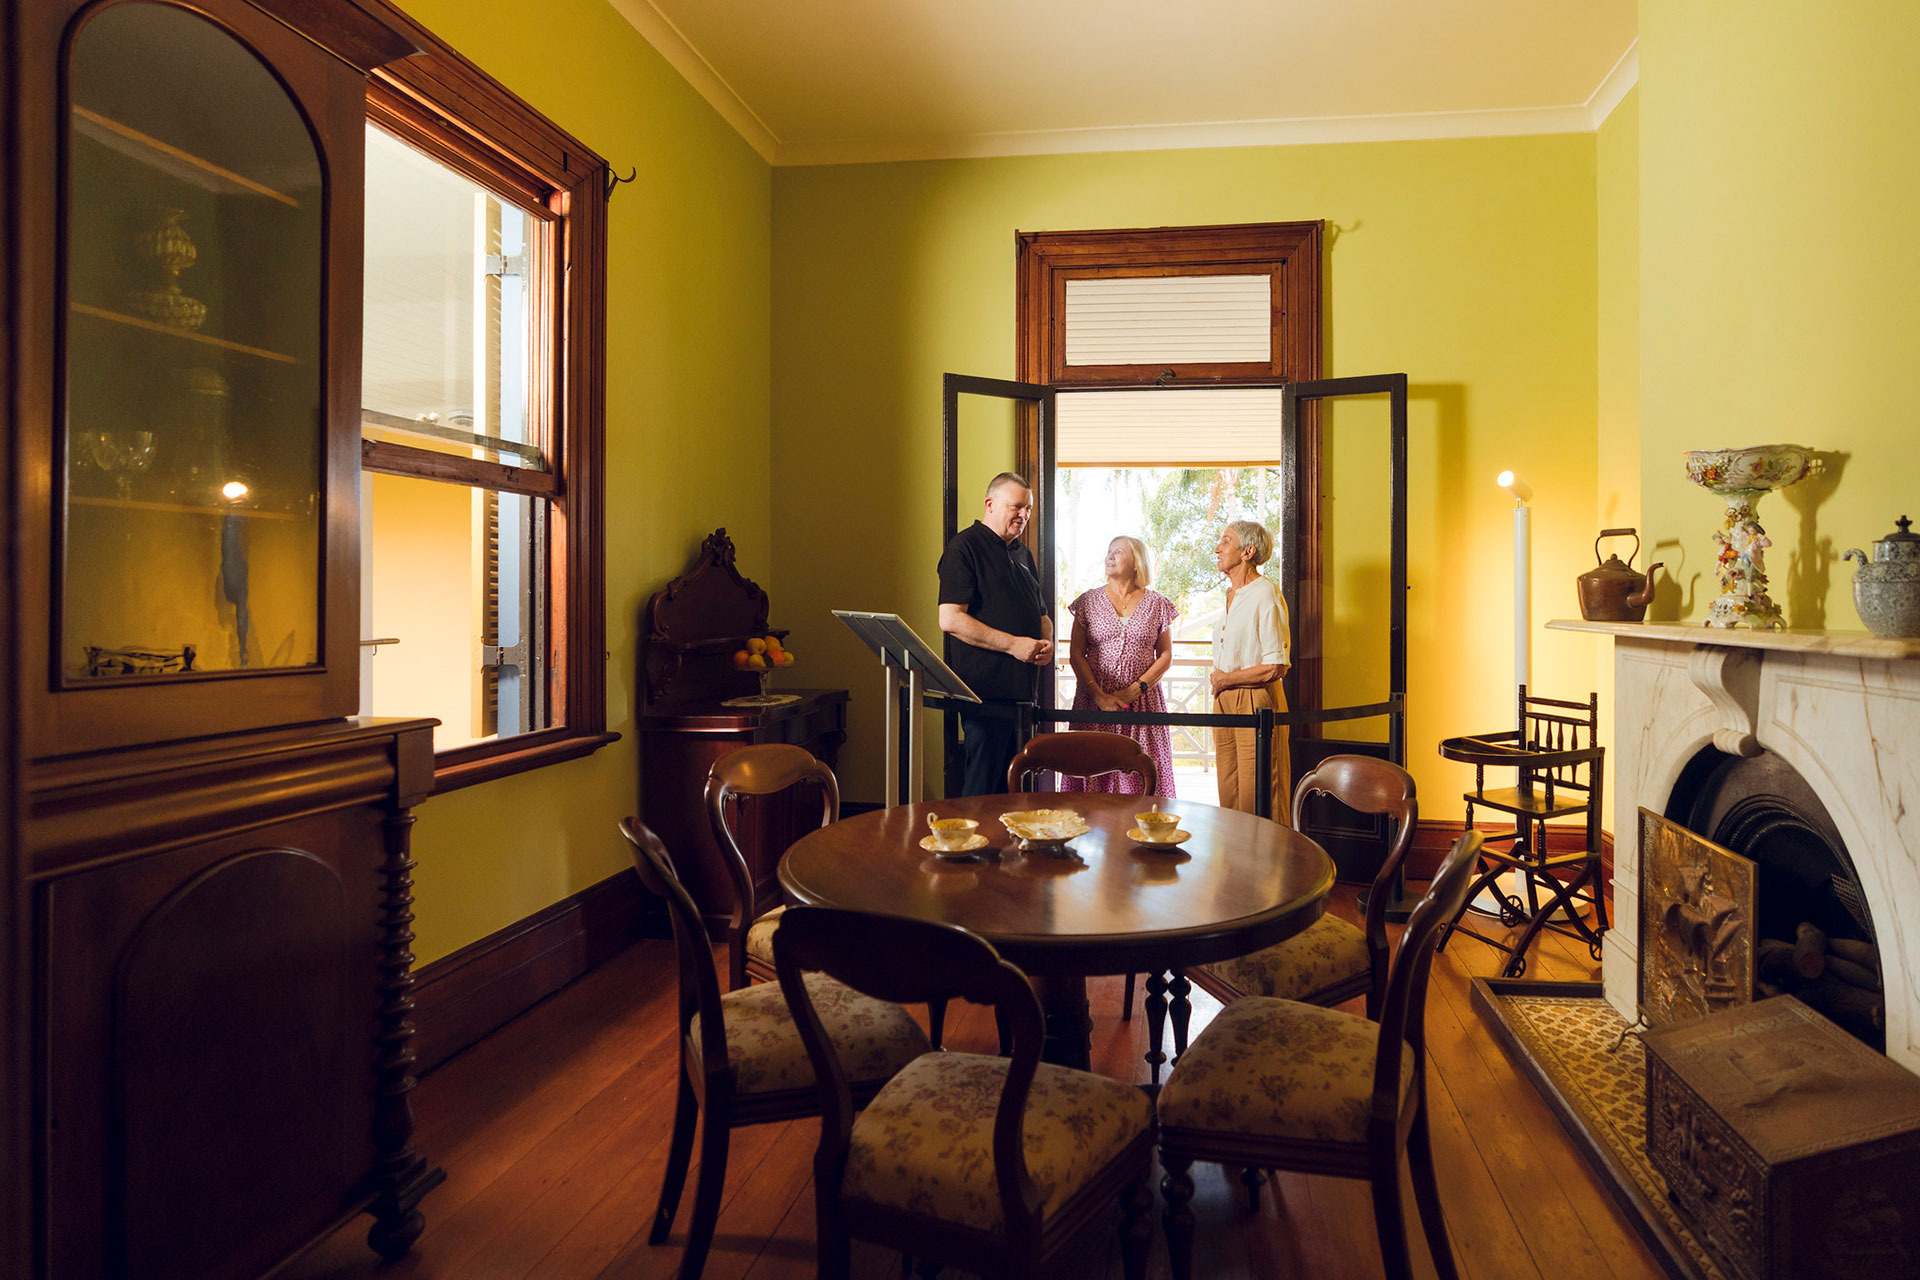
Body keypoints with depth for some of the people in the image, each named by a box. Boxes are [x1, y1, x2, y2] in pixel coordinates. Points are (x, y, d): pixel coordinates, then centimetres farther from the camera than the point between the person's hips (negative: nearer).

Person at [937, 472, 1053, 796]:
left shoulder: (1022, 554, 20)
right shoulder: (965, 547, -6)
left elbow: (1041, 614, 27)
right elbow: (951, 619, -16)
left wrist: (1046, 643, 3)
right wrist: (1013, 644, -17)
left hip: (1022, 691, 8)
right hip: (986, 692, -8)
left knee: (1010, 787, 11)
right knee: (983, 787, -6)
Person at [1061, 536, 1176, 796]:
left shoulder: (1157, 604, 9)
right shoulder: (1089, 601, 9)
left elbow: (1165, 656, 7)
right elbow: (1076, 654, 3)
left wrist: (1136, 689, -8)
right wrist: (1099, 695, -10)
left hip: (1143, 700, 0)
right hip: (1095, 699, 0)